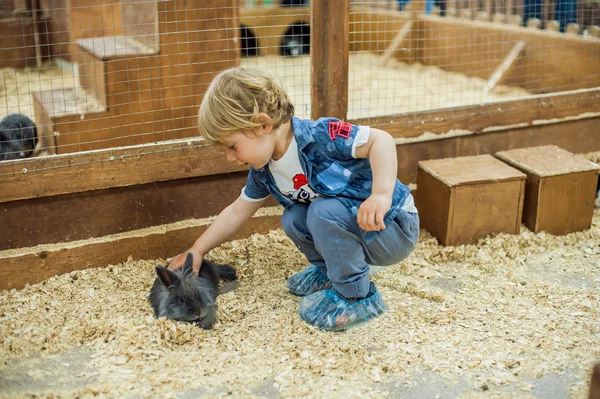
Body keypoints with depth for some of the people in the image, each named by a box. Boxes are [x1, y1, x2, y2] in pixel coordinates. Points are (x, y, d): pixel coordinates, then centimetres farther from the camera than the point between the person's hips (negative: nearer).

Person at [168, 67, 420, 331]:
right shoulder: (263, 170, 0)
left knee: (324, 210, -28)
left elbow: (381, 140, -30)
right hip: (353, 228, 8)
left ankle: (356, 297, -12)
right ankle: (329, 269, 18)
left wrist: (381, 194, -44)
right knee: (292, 218, -4)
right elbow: (236, 212, 11)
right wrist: (197, 250, 10)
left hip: (394, 227, -8)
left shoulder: (320, 136, -26)